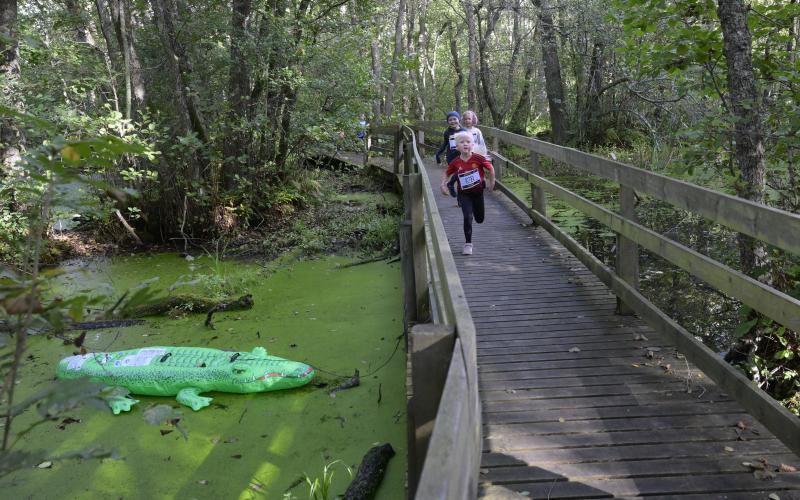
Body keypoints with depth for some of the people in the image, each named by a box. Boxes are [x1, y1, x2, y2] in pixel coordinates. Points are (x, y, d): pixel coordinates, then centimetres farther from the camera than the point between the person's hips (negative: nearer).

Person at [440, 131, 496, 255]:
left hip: (478, 192, 1)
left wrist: (491, 182, -1)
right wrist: (443, 184, -13)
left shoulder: (478, 158, -18)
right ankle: (468, 244, -1)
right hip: (464, 194, -1)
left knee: (480, 219, 16)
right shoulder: (455, 162, -14)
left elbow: (490, 168, -4)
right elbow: (446, 173, 3)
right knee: (468, 217, -15)